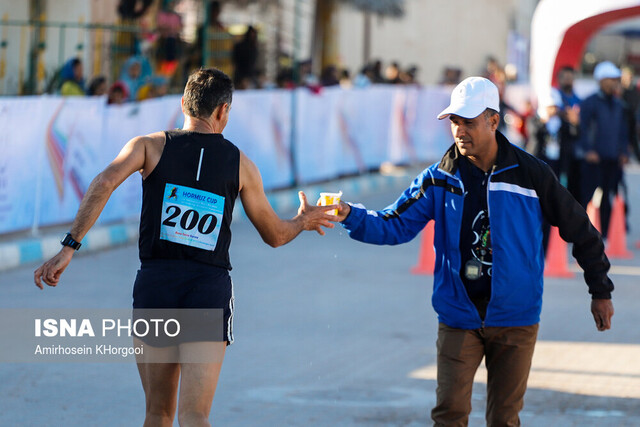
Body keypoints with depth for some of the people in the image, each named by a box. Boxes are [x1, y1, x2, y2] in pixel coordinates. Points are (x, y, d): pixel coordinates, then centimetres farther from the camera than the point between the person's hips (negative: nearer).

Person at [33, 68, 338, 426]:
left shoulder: (150, 146, 7)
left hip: (154, 283, 1)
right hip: (211, 286, -1)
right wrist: (304, 221, 40)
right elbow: (274, 235, 19)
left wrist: (70, 247, -13)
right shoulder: (241, 164, 9)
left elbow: (104, 184, -11)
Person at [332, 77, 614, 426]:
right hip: (460, 316, 1)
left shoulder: (529, 173, -4)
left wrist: (600, 291, 9)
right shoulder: (439, 179, 1)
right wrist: (349, 215, -20)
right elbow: (394, 226, -2)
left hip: (515, 319, -1)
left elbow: (578, 228, 5)